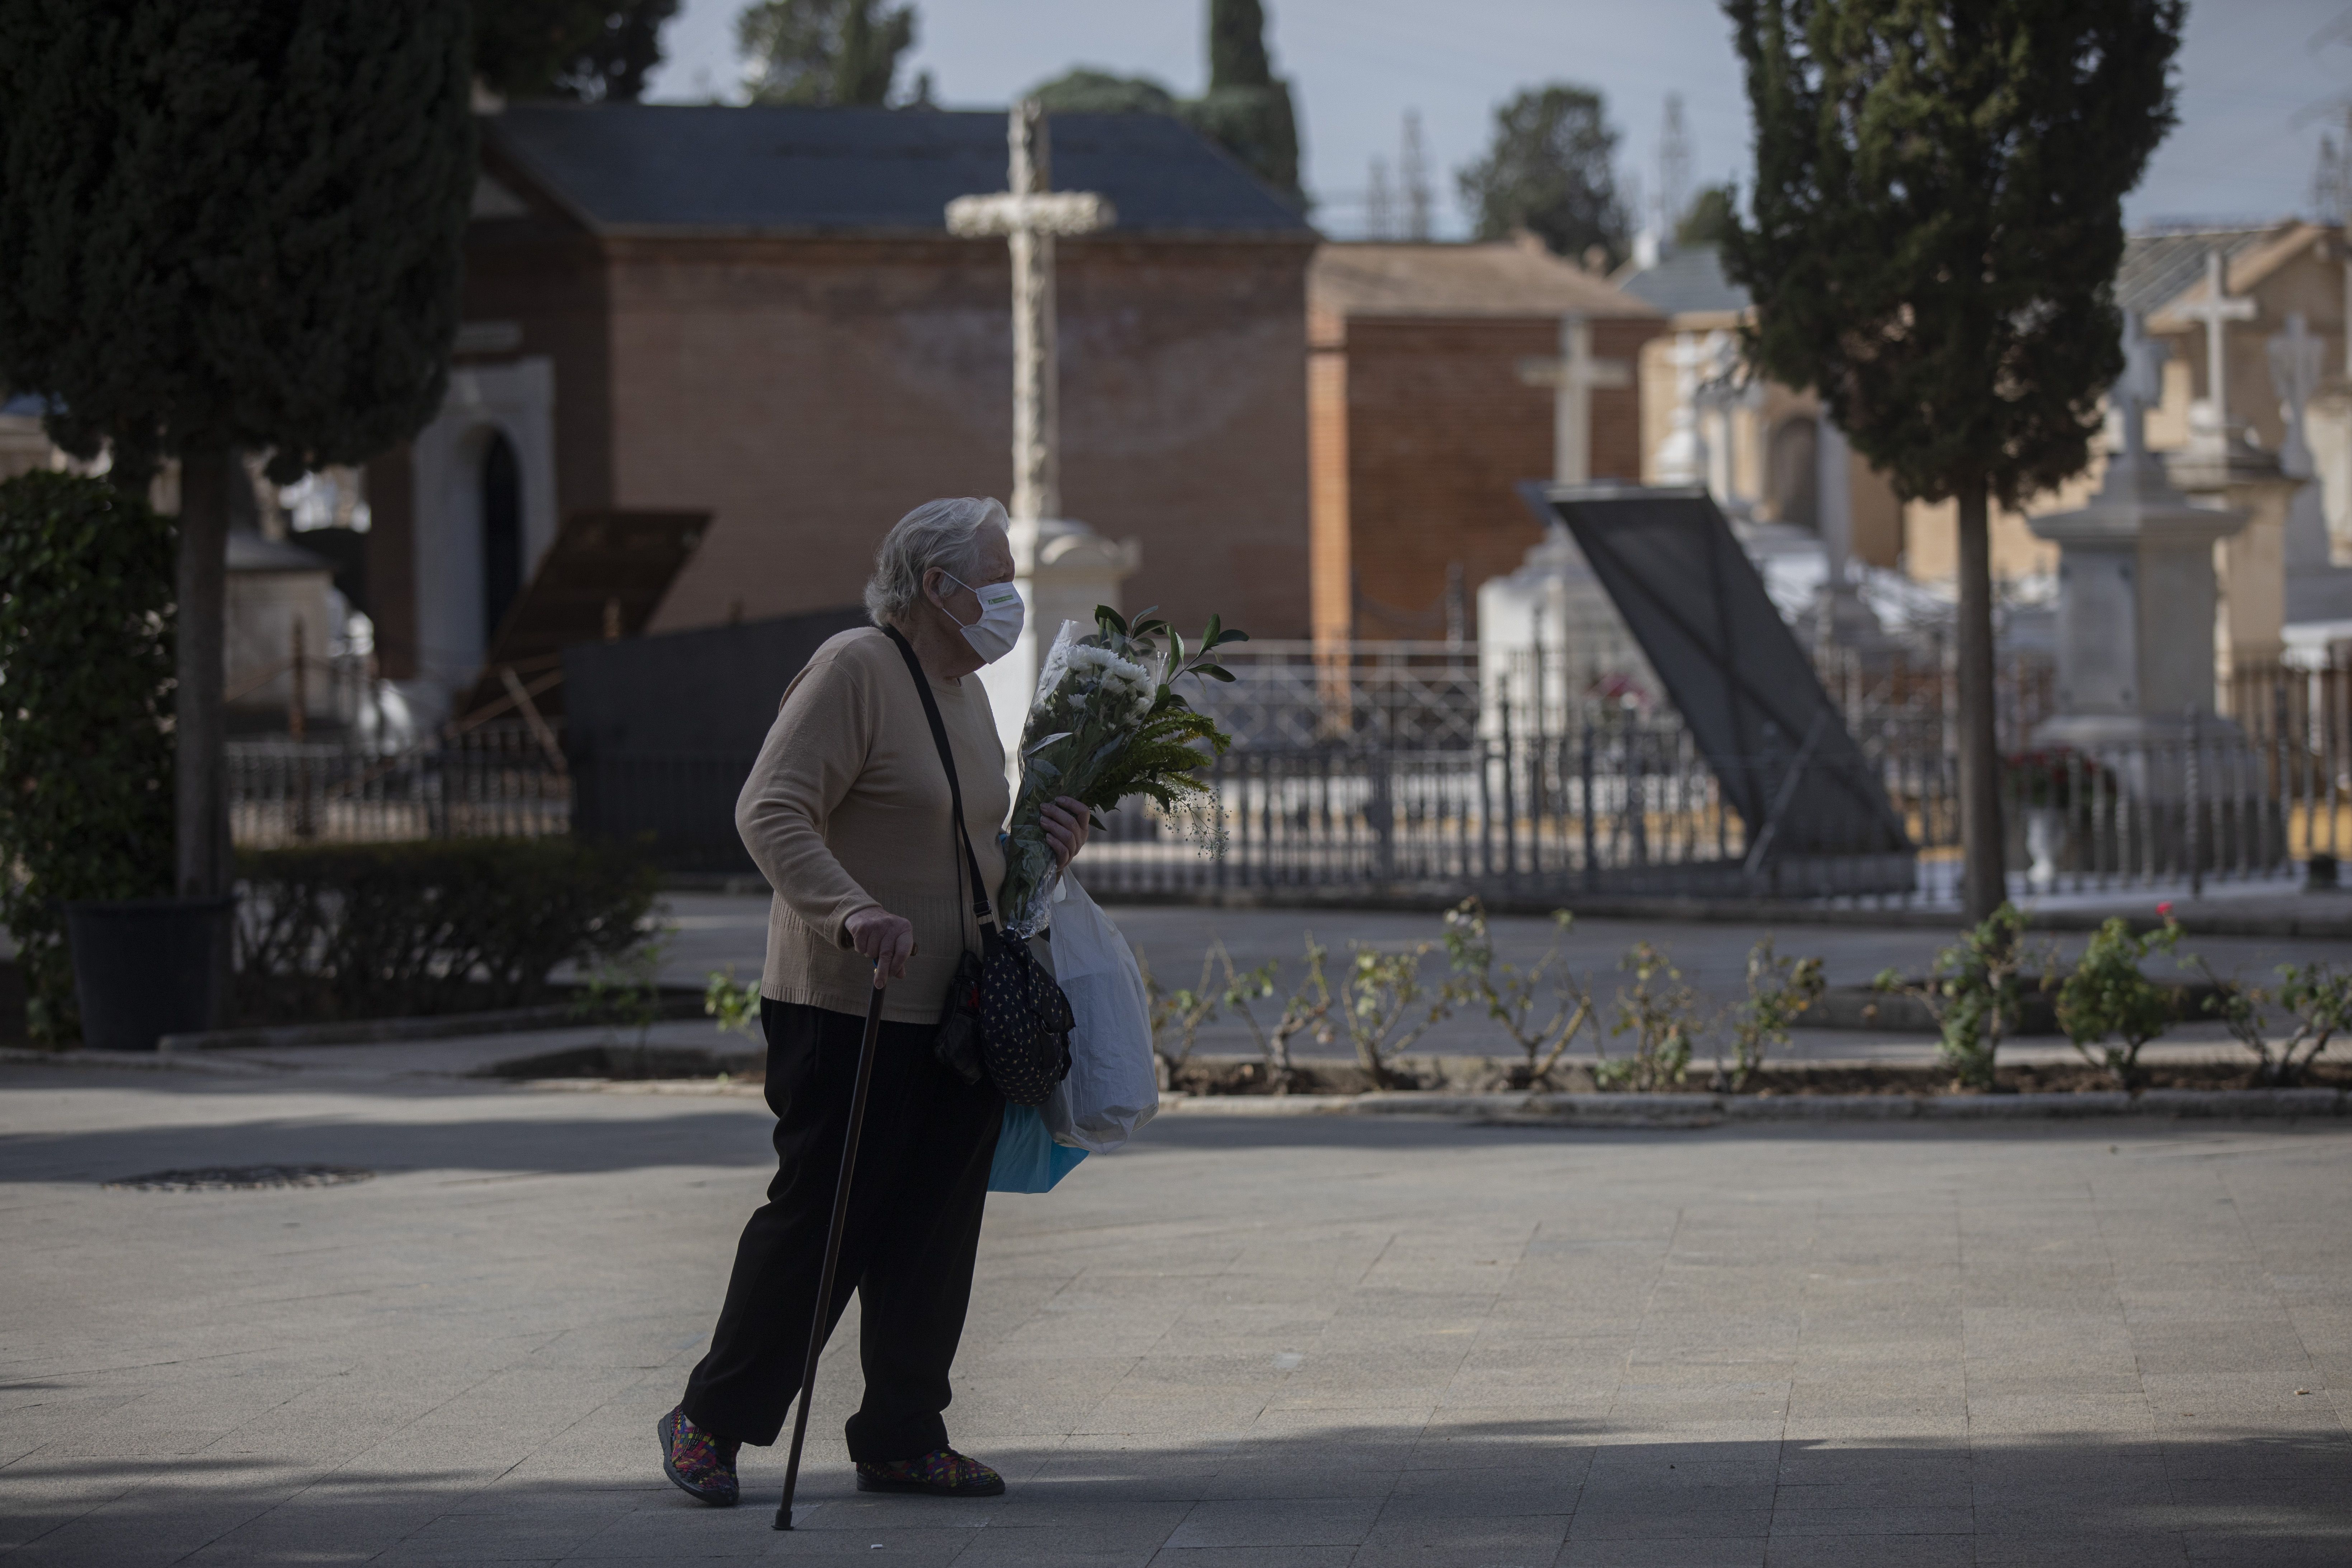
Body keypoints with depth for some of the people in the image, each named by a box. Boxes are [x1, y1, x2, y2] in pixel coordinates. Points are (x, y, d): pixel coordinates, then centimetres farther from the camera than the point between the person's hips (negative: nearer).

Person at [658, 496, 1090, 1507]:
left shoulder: (965, 694, 17)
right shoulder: (855, 670, -12)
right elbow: (769, 813, -21)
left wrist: (1048, 847, 7)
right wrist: (850, 911, -34)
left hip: (954, 1010, 8)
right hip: (847, 1008, -8)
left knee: (934, 1233, 8)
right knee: (819, 1221, -4)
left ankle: (902, 1441, 16)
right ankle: (711, 1423, 8)